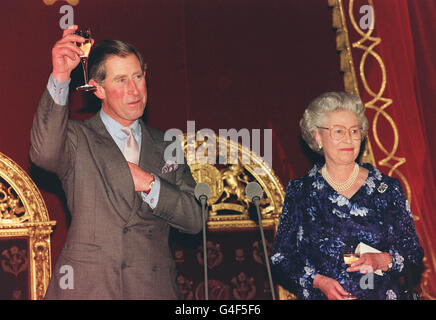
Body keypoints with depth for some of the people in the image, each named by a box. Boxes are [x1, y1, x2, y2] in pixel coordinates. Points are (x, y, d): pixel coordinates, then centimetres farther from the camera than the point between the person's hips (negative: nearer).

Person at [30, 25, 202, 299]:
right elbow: (44, 153, -21)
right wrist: (60, 77, -26)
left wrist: (149, 184, -7)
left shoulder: (165, 146, 13)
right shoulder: (77, 139, 3)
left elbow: (195, 220, 7)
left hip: (154, 287, 3)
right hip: (86, 287, -3)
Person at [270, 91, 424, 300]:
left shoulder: (387, 188, 8)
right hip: (319, 297, 0)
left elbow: (414, 255, 10)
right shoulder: (299, 192, 8)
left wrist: (382, 260, -8)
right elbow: (280, 260, 7)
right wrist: (317, 280, -8)